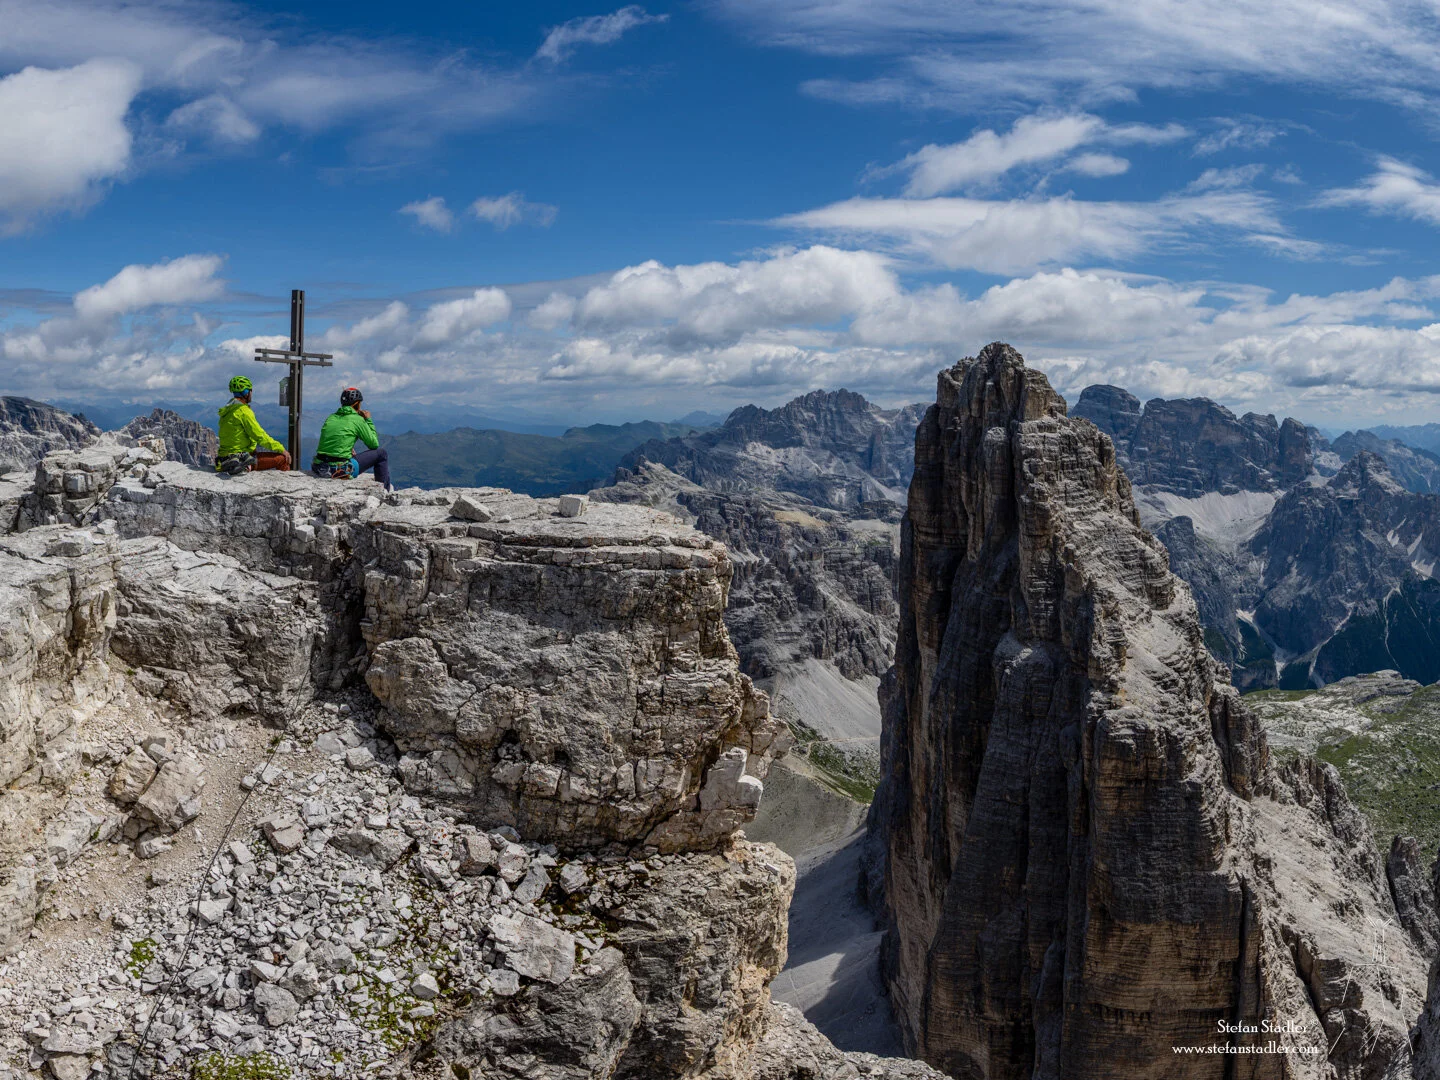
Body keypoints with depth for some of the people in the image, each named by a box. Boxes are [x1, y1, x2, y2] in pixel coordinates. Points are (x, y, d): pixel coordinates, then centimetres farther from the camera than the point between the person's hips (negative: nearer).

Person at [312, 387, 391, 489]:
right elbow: (374, 444, 4)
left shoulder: (331, 417, 13)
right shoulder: (357, 419, -5)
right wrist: (369, 420, 12)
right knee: (381, 453, 10)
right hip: (341, 471, -7)